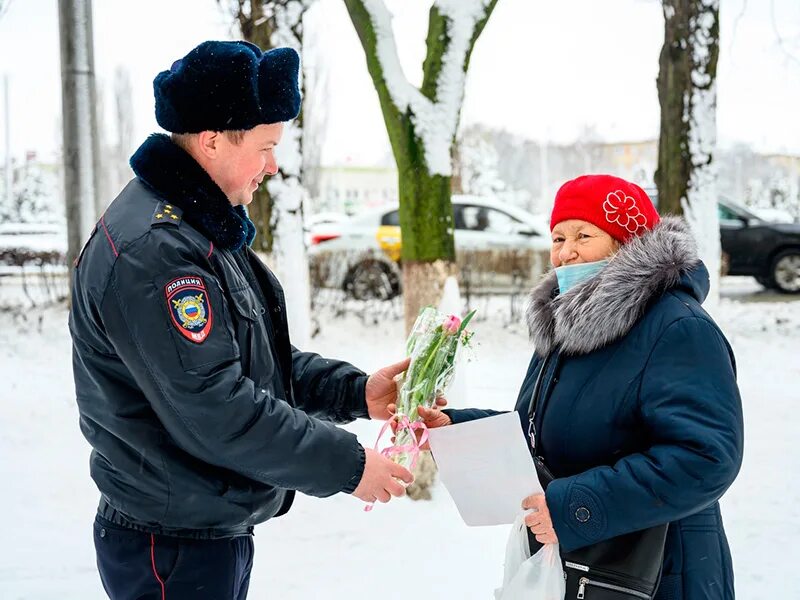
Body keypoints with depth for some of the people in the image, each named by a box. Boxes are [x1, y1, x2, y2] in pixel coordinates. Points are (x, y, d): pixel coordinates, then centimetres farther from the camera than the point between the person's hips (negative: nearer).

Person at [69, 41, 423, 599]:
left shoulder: (203, 228, 10)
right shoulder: (151, 250, -24)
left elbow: (260, 361, 15)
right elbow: (214, 411, -27)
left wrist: (356, 391, 1)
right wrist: (348, 465, -20)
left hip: (220, 530, 10)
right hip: (174, 551, -10)